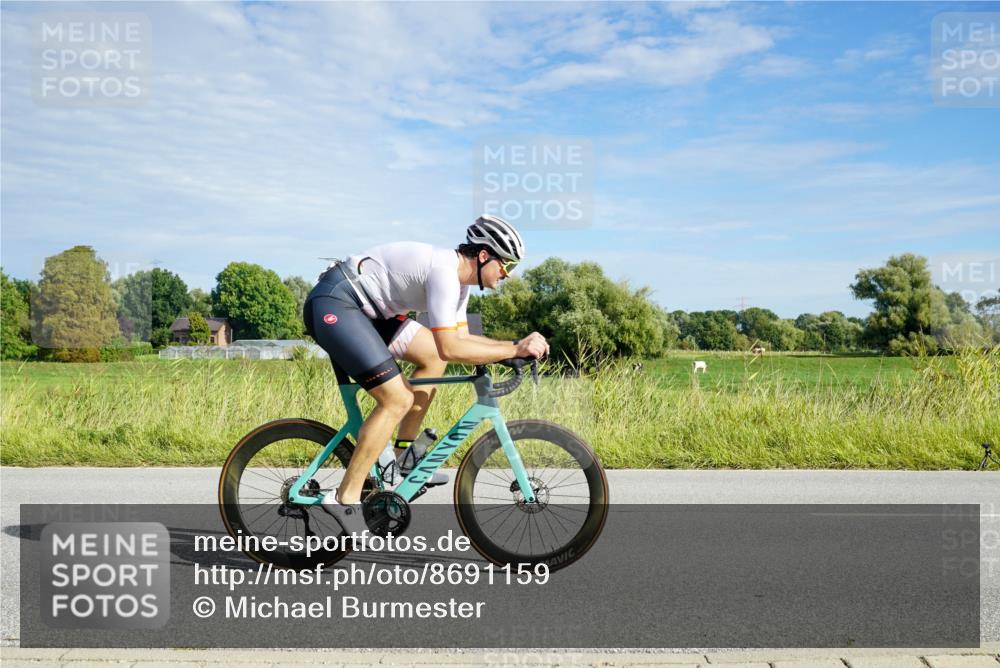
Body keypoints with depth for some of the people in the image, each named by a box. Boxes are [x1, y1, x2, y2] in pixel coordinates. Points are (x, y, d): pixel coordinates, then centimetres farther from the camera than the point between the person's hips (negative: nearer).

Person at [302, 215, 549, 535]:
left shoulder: (458, 277, 11)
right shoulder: (444, 271, -21)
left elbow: (460, 338, 15)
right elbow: (450, 348, -26)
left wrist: (515, 345, 4)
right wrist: (515, 350, -22)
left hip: (362, 308, 11)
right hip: (332, 305, -11)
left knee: (432, 358, 12)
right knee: (398, 399, -15)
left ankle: (403, 458, 19)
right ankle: (345, 498, -8)